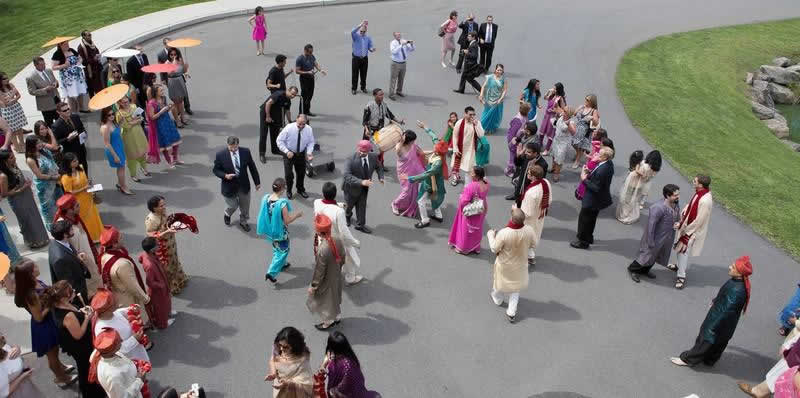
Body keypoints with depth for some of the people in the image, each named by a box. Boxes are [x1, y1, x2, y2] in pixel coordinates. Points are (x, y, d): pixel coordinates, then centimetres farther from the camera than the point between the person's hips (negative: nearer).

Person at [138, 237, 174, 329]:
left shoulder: (148, 254, -20)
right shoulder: (150, 265, -44)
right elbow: (150, 282, -31)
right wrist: (161, 285, -16)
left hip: (162, 283, 7)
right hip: (157, 289, -7)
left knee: (166, 300, 33)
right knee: (160, 306, 21)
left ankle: (167, 313, 60)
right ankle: (162, 323, 47)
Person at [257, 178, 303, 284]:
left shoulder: (265, 198, -13)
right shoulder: (282, 203, -32)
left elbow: (266, 214, 3)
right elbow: (287, 221, -23)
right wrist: (297, 215, -6)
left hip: (270, 230, 7)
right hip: (280, 231, -7)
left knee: (276, 248, 31)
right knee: (283, 251, 14)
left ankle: (282, 264, 54)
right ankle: (271, 273, 11)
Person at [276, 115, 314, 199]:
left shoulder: (309, 129, -17)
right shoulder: (289, 128, -25)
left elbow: (311, 142, -2)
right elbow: (279, 140, -16)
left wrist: (309, 152, -19)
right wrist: (287, 152, -27)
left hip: (301, 154, 3)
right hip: (289, 153, -3)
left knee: (301, 172, 16)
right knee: (288, 173, -3)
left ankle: (300, 190, 42)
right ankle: (288, 191, 25)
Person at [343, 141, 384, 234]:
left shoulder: (373, 157, -16)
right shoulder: (351, 159, -33)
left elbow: (378, 167, 5)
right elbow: (347, 176, -40)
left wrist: (381, 177, -15)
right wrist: (361, 182, -51)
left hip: (364, 187, 3)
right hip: (352, 187, -3)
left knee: (362, 206, 10)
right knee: (349, 205, 22)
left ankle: (360, 225, 31)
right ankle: (347, 215, 56)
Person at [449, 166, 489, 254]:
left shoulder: (471, 186, -34)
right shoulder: (486, 184, -13)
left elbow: (463, 201, -28)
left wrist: (461, 196, -8)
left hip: (470, 212, -6)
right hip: (481, 211, 6)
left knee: (466, 230, 16)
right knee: (477, 229, 25)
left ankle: (463, 248, 34)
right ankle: (476, 248, 42)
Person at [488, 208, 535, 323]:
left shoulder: (503, 233, -37)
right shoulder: (529, 230, -29)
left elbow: (494, 249, -20)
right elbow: (532, 244, -9)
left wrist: (490, 235, -5)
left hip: (505, 264, -2)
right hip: (520, 264, 2)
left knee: (501, 281, 28)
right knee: (515, 284, 25)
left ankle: (498, 299, 56)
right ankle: (511, 312, 31)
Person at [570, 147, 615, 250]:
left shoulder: (602, 171, -35)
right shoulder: (609, 163, -6)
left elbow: (595, 188, -29)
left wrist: (585, 179, -21)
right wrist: (589, 173, -6)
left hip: (593, 200, -9)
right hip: (599, 198, 9)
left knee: (583, 219, 10)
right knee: (591, 219, 27)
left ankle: (583, 242, 25)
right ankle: (589, 237, 46)